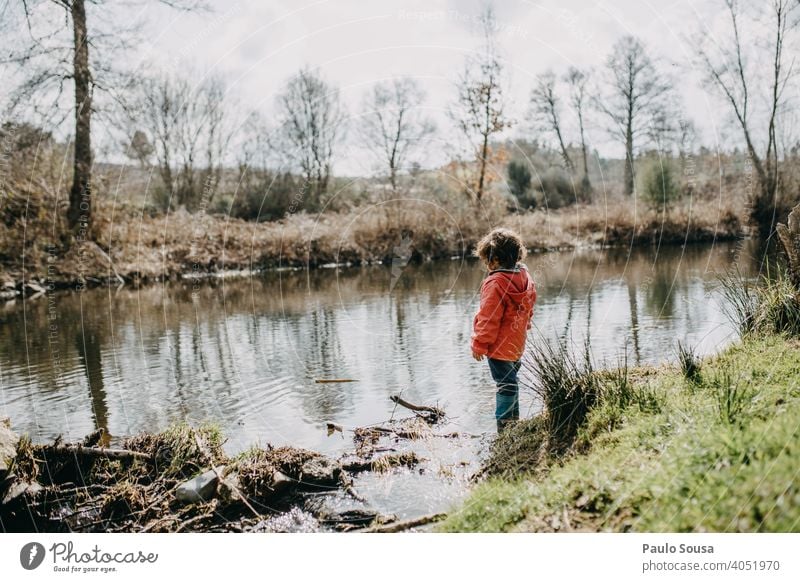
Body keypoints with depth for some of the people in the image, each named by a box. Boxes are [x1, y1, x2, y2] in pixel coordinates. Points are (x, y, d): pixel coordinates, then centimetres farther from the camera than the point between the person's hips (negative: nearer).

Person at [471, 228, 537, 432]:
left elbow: (488, 319, -21)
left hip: (499, 346, -8)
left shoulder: (495, 283, -24)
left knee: (505, 383, 0)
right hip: (517, 343, 8)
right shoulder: (525, 276, 2)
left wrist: (479, 345, -12)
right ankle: (513, 416, 35)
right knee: (511, 379, 22)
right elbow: (528, 310, 13)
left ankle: (505, 422, 7)